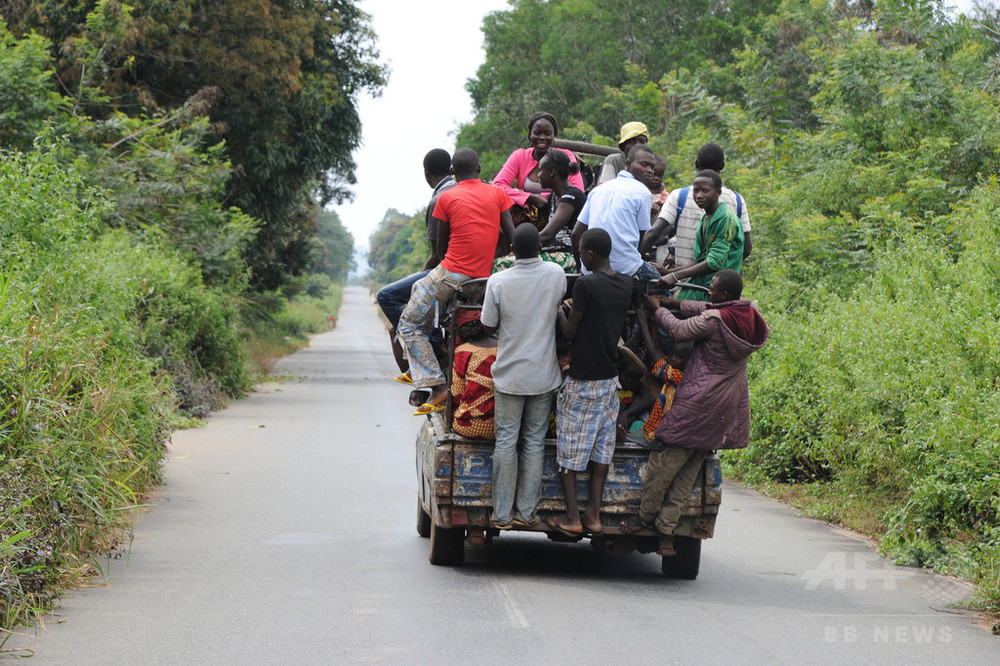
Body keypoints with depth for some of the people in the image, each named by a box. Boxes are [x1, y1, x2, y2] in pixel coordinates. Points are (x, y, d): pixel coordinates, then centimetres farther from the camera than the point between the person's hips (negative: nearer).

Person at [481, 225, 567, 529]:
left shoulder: (498, 281, -13)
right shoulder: (556, 274, -6)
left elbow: (489, 324, -3)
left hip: (510, 374, -2)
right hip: (543, 374, 2)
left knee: (506, 441, 5)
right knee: (535, 441, 8)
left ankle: (502, 514, 7)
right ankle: (526, 512, 11)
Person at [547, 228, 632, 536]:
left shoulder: (586, 284, -18)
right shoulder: (626, 284, 2)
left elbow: (570, 332, -10)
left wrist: (561, 312, 8)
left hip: (582, 380, -7)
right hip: (610, 378, 7)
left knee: (569, 449, 3)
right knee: (601, 445, 12)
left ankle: (571, 517, 5)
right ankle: (593, 514, 13)